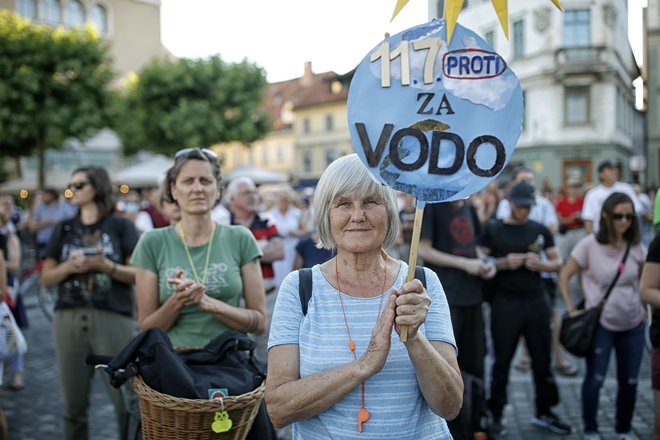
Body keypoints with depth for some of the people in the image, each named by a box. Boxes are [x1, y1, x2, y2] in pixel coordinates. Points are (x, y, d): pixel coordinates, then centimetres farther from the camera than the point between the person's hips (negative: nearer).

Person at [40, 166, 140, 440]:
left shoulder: (121, 226, 3)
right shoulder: (63, 229, 15)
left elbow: (139, 275, -2)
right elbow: (46, 278, 12)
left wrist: (105, 265, -15)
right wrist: (68, 266, -7)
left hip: (113, 319, -4)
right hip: (68, 319, 4)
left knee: (126, 400, -3)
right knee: (73, 405, 9)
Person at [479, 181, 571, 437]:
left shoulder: (540, 231, 10)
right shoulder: (493, 230, 1)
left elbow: (558, 262, 11)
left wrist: (541, 264, -9)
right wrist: (504, 263, -16)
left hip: (536, 301, 3)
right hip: (505, 303, -3)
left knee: (542, 360, 10)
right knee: (502, 361, 3)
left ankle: (543, 413, 24)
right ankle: (496, 415, 14)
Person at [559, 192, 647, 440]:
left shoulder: (636, 247, 0)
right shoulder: (590, 245, -11)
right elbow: (564, 276, -8)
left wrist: (642, 305, 6)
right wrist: (571, 309, -11)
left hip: (633, 324, 4)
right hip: (601, 324, -4)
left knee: (629, 381, 11)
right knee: (595, 379, 2)